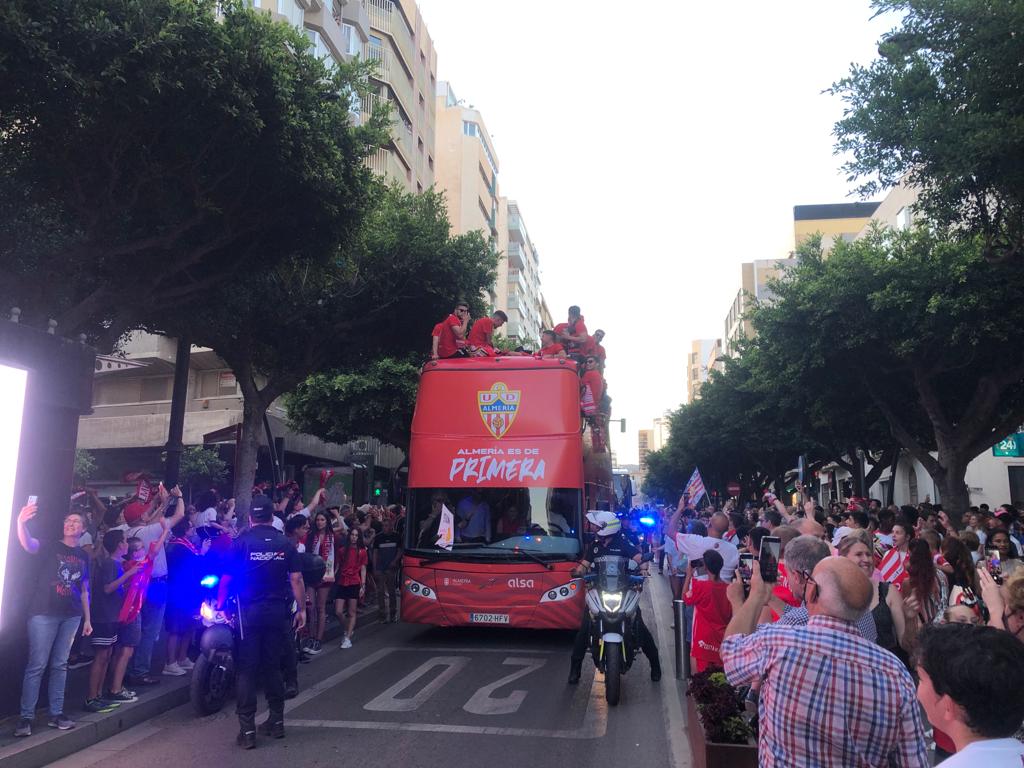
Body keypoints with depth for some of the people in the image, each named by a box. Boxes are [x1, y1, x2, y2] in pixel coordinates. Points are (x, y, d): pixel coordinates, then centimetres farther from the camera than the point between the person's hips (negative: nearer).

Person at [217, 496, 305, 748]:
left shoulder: (241, 541, -5)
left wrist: (220, 604, 10)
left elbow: (226, 579, -4)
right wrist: (301, 609, 4)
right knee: (273, 666, 15)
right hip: (278, 611, 2)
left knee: (246, 669, 4)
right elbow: (296, 578, -2)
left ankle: (247, 730, 4)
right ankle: (276, 721, 22)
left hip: (249, 612, -2)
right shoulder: (284, 542, 0)